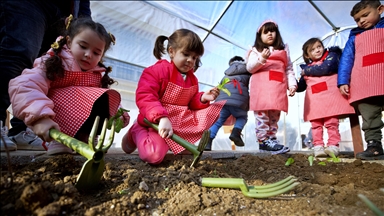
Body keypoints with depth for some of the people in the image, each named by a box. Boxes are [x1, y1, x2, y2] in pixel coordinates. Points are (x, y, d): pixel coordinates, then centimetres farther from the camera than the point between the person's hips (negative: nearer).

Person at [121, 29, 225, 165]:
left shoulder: (192, 79, 12)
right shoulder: (158, 70, -11)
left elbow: (191, 103, 15)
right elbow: (144, 97, -23)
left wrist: (203, 98, -10)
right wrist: (162, 118, -38)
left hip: (183, 121, 7)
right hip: (156, 121, -7)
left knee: (213, 110, -2)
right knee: (154, 155, -30)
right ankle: (137, 131, 7)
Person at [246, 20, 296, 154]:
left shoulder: (284, 49, 22)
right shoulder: (256, 50, 12)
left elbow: (289, 69, 18)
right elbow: (249, 68, 1)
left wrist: (292, 84, 5)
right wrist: (262, 58, -14)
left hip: (278, 88, 4)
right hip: (261, 86, -3)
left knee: (274, 115, 5)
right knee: (262, 114, -9)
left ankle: (271, 138, 12)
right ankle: (263, 140, -5)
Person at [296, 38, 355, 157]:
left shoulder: (331, 56, 10)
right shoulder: (307, 67, 20)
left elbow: (325, 68, -13)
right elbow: (301, 87, 22)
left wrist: (307, 71, -1)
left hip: (329, 97, -3)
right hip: (314, 101, 4)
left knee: (331, 123, -3)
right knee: (316, 125, 0)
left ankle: (333, 146, 3)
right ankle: (318, 147, 2)